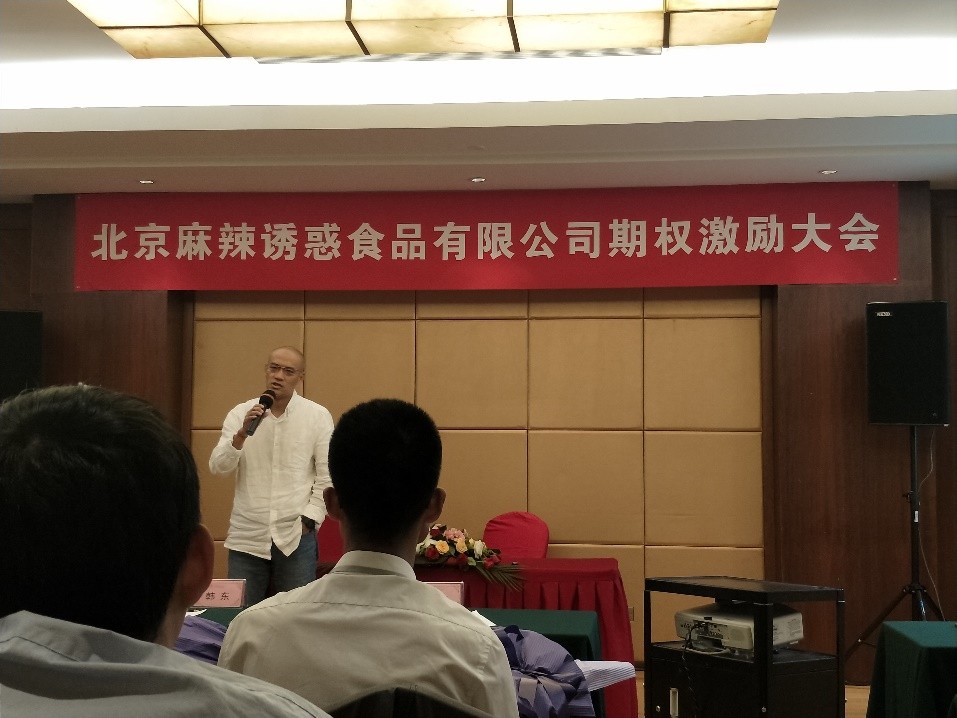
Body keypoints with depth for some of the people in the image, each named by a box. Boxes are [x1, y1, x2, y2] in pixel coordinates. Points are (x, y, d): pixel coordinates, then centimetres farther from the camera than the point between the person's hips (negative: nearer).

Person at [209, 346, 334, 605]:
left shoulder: (318, 416, -1)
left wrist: (308, 520, -6)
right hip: (246, 537, 1)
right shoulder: (240, 413, 4)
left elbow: (327, 475, 0)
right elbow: (218, 466, -4)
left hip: (296, 537, -1)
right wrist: (242, 433, -19)